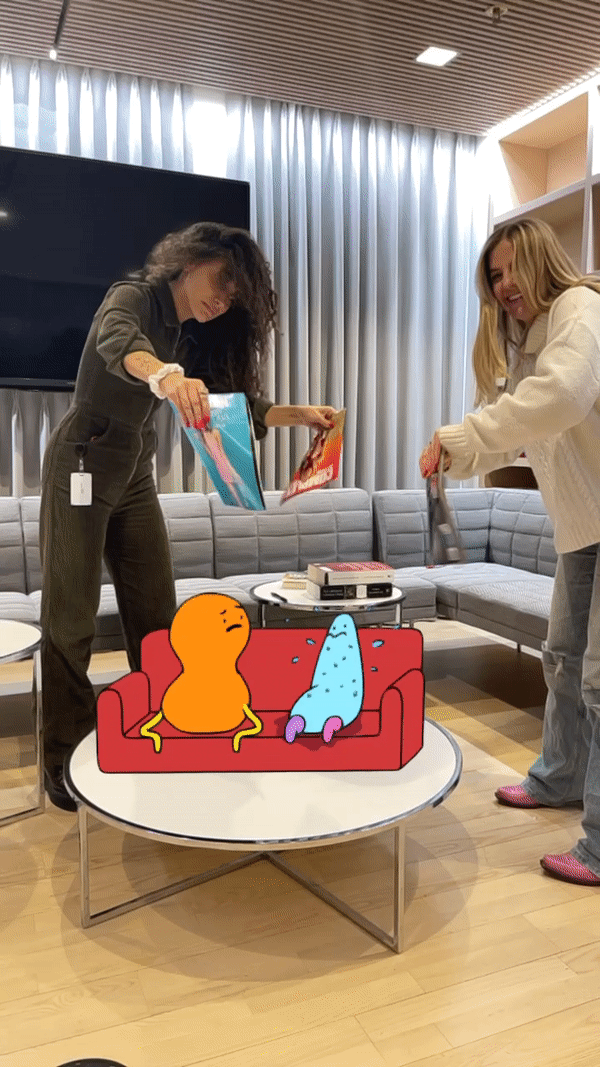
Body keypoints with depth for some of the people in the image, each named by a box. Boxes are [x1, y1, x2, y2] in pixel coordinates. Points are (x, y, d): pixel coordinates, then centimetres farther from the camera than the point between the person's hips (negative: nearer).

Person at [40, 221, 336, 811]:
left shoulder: (197, 336, 9)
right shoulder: (134, 296, -13)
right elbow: (118, 343, -37)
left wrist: (298, 414, -9)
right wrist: (165, 376, -58)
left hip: (135, 473, 7)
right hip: (82, 463, -7)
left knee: (156, 612, 7)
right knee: (72, 616, -3)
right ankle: (63, 761, 8)